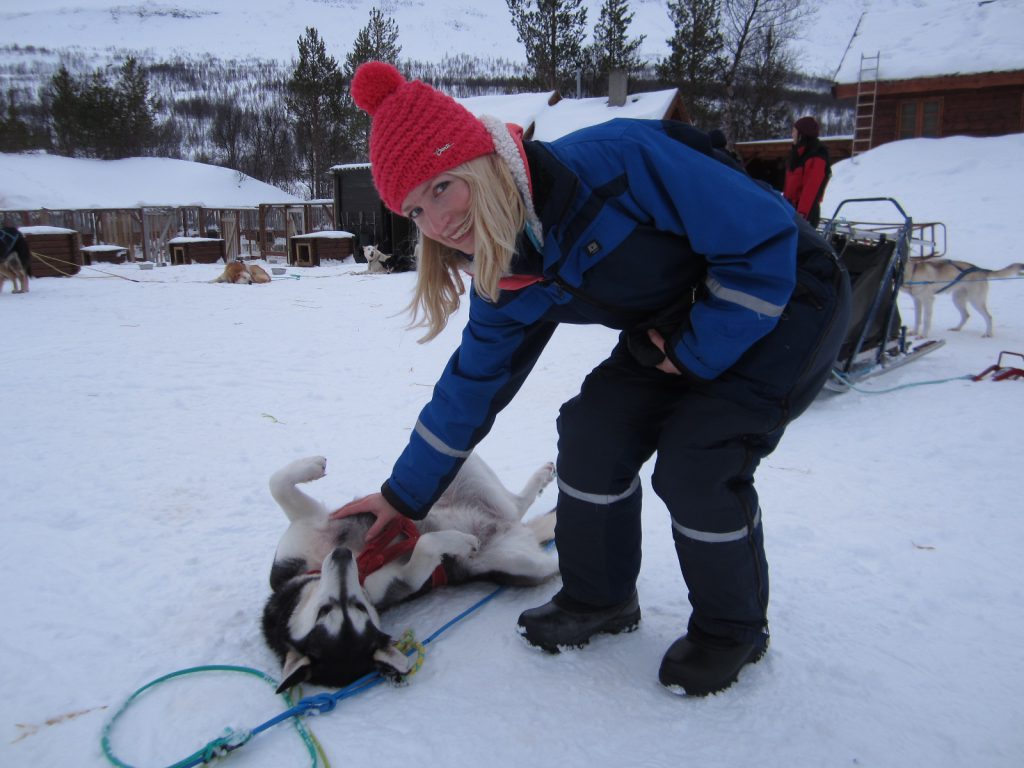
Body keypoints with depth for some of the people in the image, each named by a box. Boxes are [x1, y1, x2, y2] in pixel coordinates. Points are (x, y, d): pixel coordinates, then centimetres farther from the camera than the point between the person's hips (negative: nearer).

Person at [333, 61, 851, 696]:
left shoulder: (614, 161, -33)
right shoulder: (509, 282, -9)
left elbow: (765, 237, -28)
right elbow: (472, 386, 2)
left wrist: (699, 354, -21)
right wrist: (406, 494, 5)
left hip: (788, 299, -6)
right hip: (674, 327, 6)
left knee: (698, 460, -20)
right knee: (592, 432, -6)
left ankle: (733, 630, 7)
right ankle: (600, 598, 16)